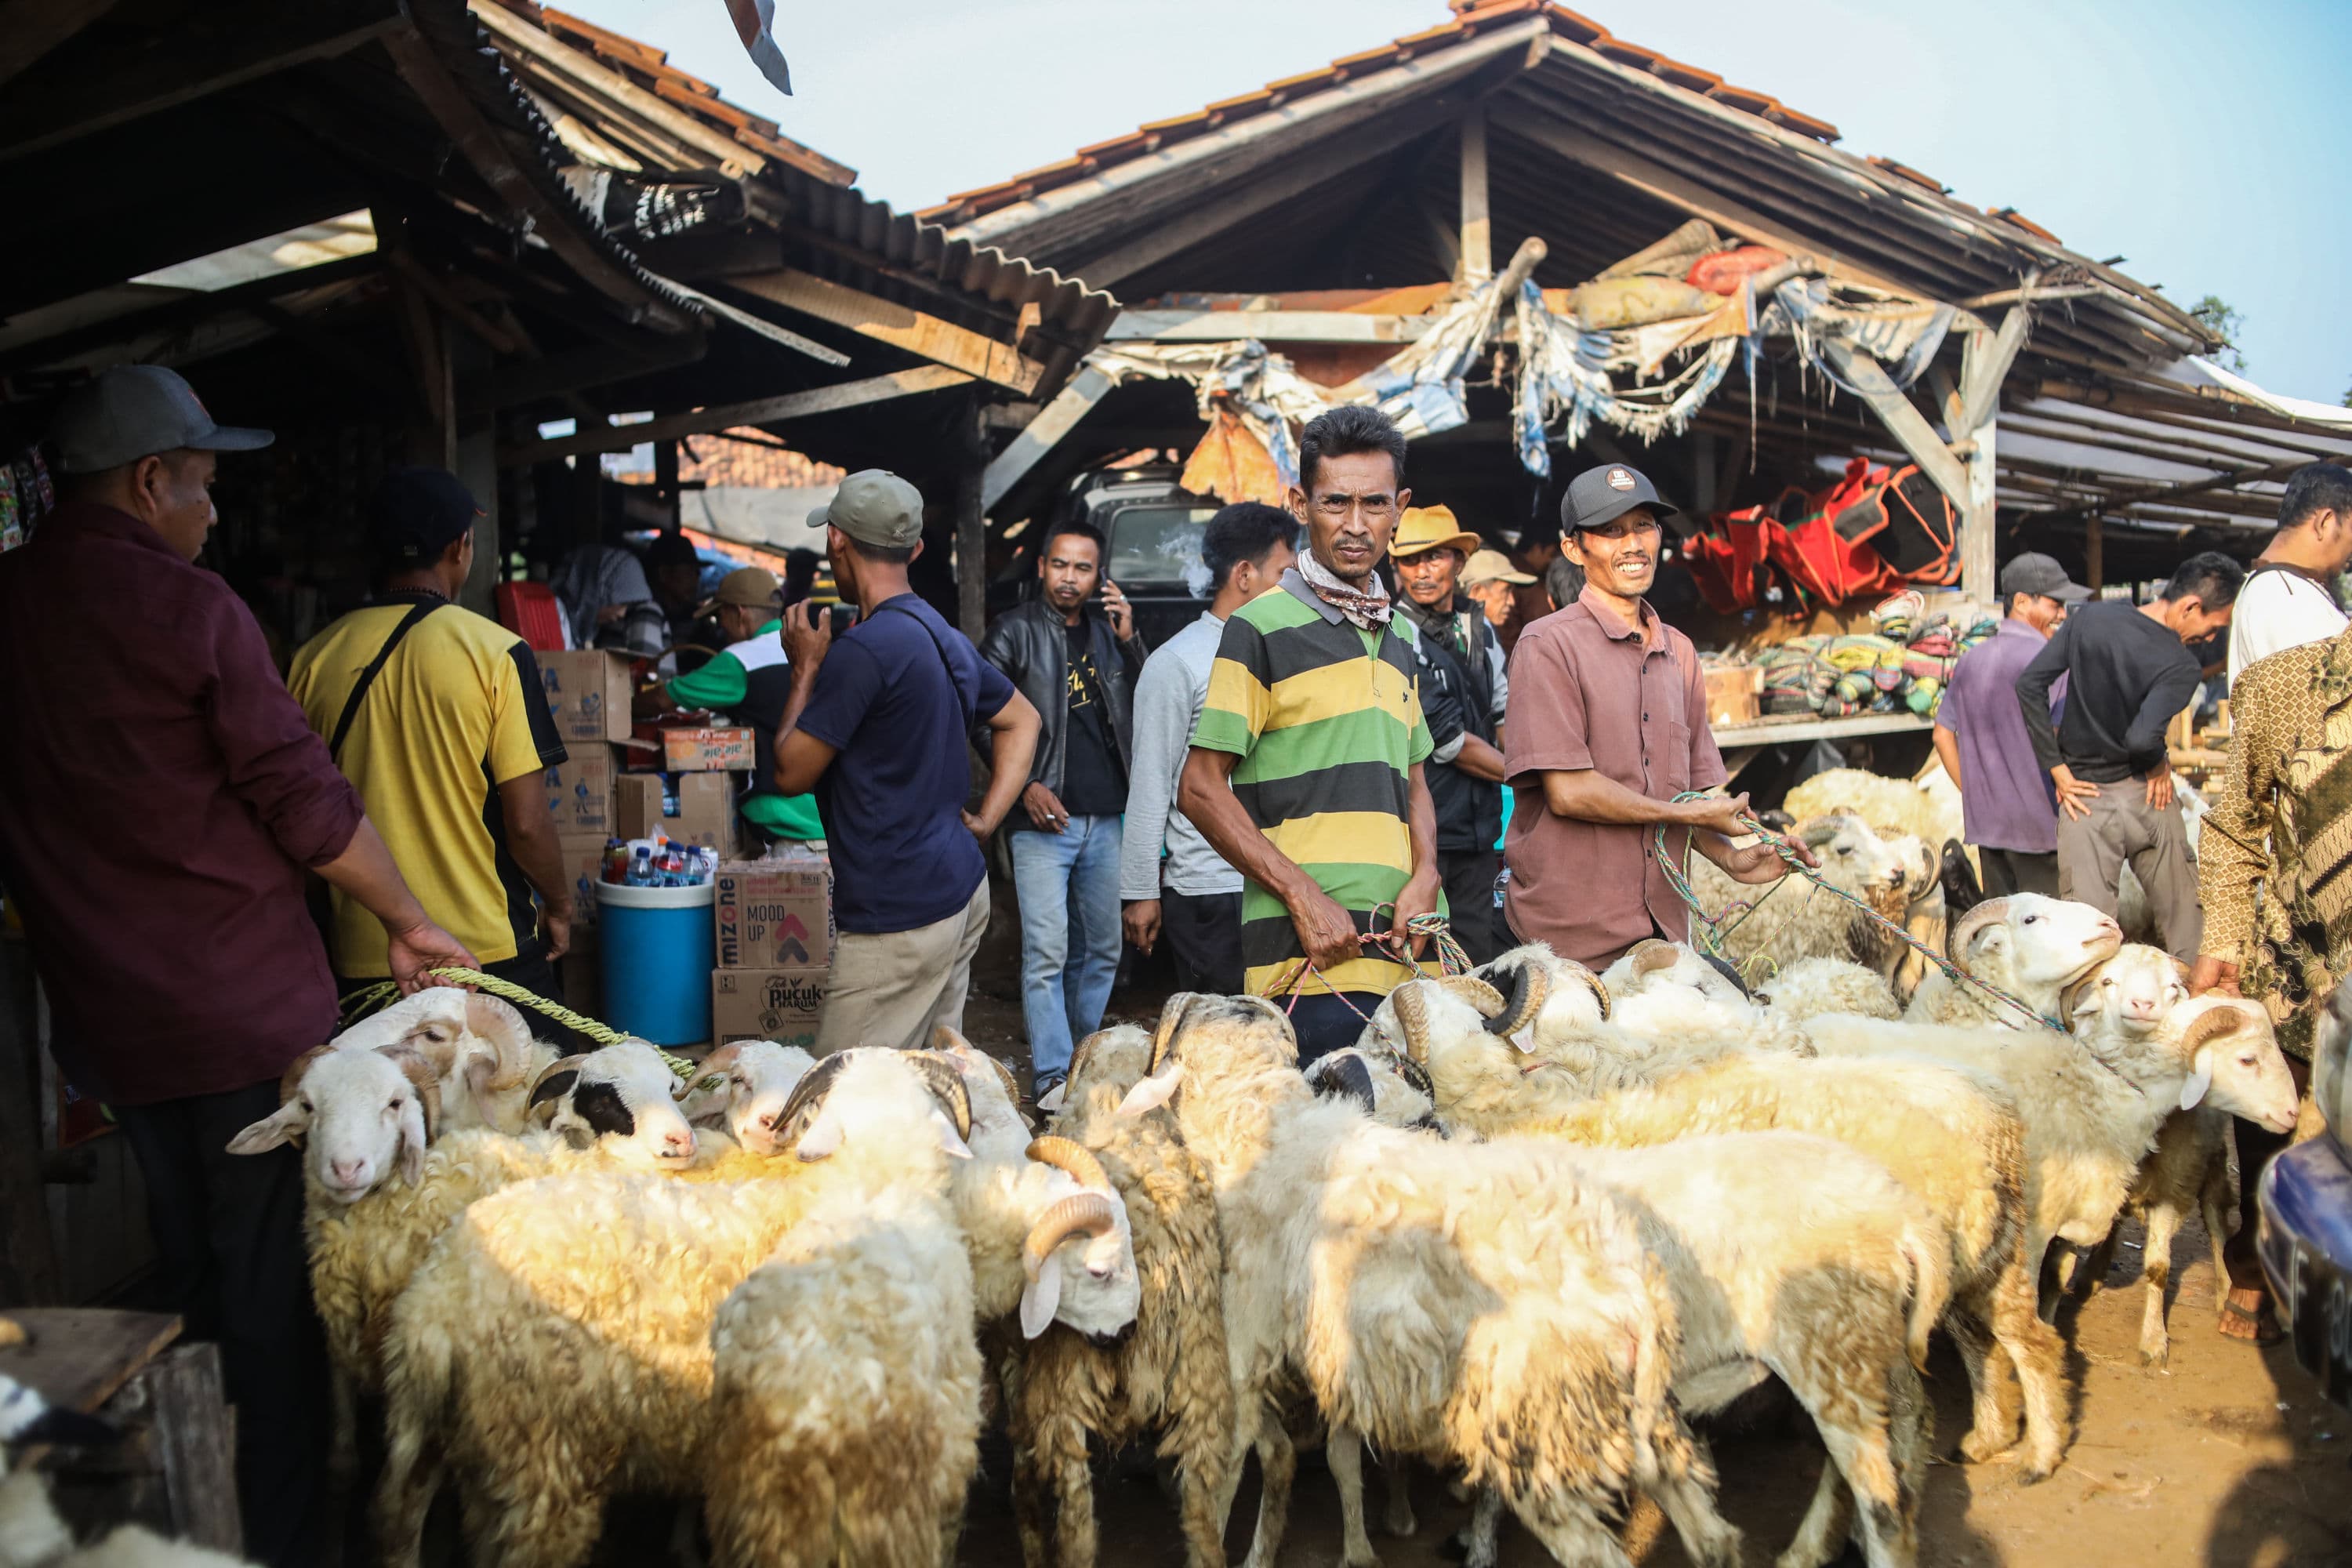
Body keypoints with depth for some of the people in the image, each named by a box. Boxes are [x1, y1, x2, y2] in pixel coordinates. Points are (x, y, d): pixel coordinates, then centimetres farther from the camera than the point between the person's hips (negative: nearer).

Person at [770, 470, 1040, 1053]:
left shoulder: (863, 650, -19)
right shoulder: (944, 636, 11)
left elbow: (791, 774, -13)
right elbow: (1021, 720, 23)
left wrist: (805, 671, 0)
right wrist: (985, 820, 12)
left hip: (899, 917, -10)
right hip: (961, 893, 10)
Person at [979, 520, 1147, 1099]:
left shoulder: (1108, 630, 13)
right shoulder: (1014, 633, -1)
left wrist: (1129, 640, -2)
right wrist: (1025, 786, -12)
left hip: (1106, 818, 5)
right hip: (1044, 820, -5)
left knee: (1101, 951, 13)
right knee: (1046, 954, -8)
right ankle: (1052, 1078, -3)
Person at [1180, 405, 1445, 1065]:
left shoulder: (1395, 643, 19)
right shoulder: (1263, 628, -2)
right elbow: (1201, 789, -6)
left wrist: (1424, 877, 4)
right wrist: (1303, 895, -14)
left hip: (1401, 947, 7)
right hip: (1307, 960, -6)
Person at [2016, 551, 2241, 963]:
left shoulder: (2090, 616, -3)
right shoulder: (2181, 667, -18)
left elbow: (2030, 683, -5)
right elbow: (2141, 738, -30)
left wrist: (2056, 766, -2)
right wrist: (2159, 764, -7)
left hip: (2084, 795, 3)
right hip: (2145, 796, -3)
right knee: (2183, 911, 14)